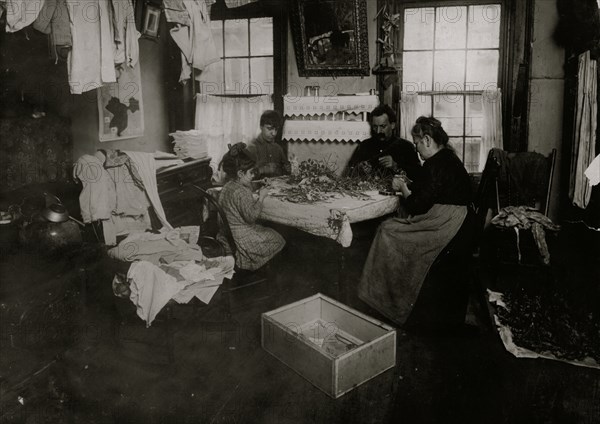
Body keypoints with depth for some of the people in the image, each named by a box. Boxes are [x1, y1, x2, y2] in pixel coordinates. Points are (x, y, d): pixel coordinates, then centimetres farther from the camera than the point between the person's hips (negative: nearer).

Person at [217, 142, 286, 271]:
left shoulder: (227, 186, 4)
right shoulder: (241, 192, -27)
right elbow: (251, 216, -28)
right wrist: (261, 197, -19)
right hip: (241, 238, -10)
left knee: (267, 231, 27)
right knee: (277, 239, 10)